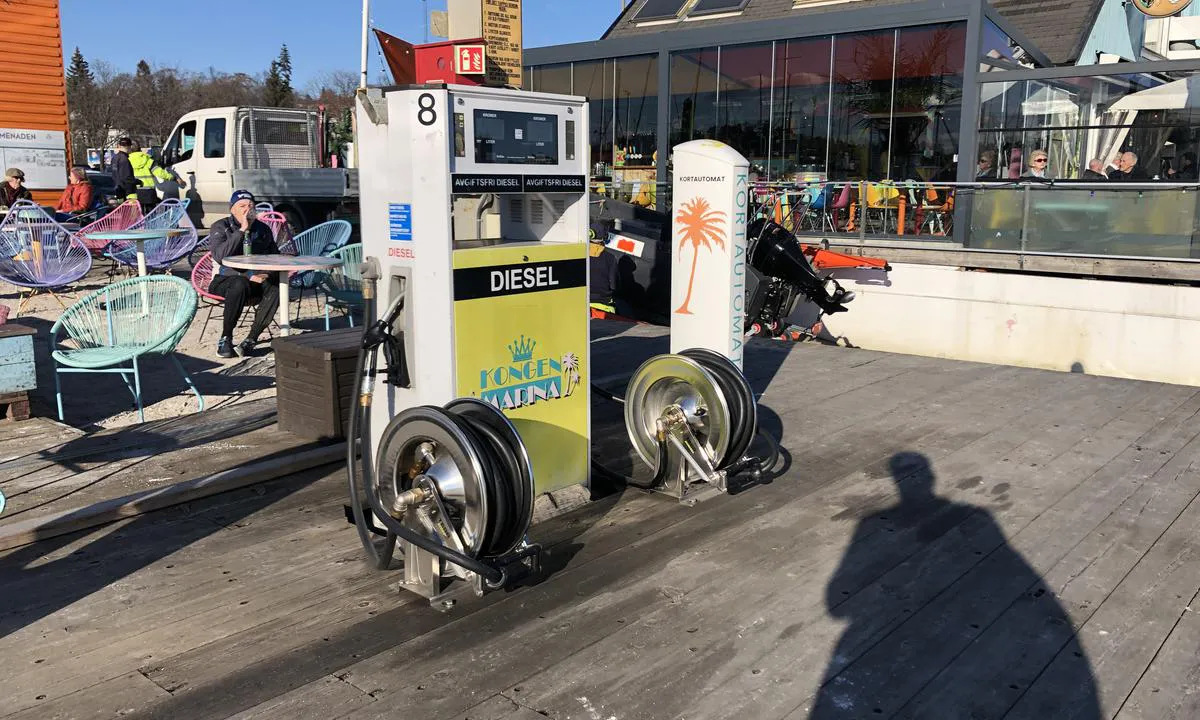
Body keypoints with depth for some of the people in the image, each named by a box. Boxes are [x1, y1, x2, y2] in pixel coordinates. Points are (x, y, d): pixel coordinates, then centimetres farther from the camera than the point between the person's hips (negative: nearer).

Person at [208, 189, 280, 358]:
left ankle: (251, 339, -25)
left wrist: (268, 275, -5)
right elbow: (220, 256, -18)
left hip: (257, 281, 4)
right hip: (224, 280, -3)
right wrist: (242, 230, -20)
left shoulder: (263, 229, 13)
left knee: (275, 286, -29)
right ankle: (225, 339, -25)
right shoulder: (220, 227, 1)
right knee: (240, 285, -39)